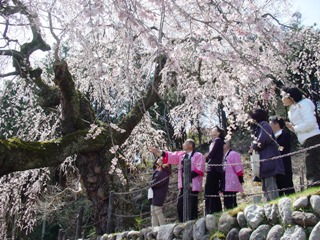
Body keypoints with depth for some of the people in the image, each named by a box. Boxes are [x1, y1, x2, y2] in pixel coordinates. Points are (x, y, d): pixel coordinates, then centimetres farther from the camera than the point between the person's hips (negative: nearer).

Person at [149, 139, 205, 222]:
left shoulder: (198, 155, -3)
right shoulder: (181, 155, 16)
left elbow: (199, 170, -12)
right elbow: (171, 156, 8)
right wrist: (159, 152, -1)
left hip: (193, 185, -7)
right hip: (183, 185, 7)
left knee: (192, 206, -6)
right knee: (180, 206, 7)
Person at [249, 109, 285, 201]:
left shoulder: (264, 125, -3)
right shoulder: (257, 127, 24)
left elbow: (263, 139, -18)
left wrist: (254, 145, -2)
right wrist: (254, 145, 1)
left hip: (268, 159, -10)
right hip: (263, 162, 10)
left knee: (270, 186, -15)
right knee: (265, 188, 7)